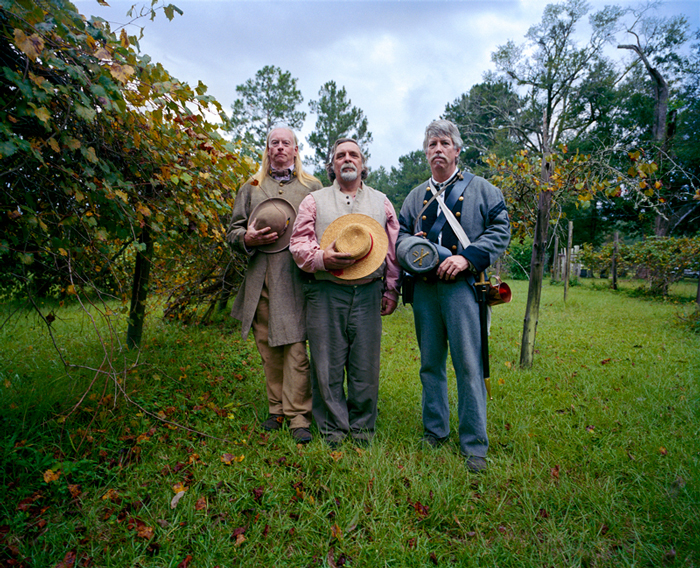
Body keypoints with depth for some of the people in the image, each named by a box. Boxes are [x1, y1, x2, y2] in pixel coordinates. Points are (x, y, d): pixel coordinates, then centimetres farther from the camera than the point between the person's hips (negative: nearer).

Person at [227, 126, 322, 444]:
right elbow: (233, 231, 16)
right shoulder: (250, 189, 20)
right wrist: (247, 239, -6)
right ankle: (277, 410, 19)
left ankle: (298, 416, 2)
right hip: (260, 279, 3)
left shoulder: (313, 187, 14)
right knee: (268, 347, 6)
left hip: (297, 278, -2)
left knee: (296, 346, -7)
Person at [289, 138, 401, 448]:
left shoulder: (381, 202, 18)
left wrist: (391, 291, 8)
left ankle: (363, 428, 20)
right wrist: (322, 258, -15)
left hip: (368, 293, 1)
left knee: (366, 364, 4)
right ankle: (332, 430, 17)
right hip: (326, 292, -1)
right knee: (327, 365, 2)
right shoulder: (314, 201, 13)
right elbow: (298, 243, 5)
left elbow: (393, 250, 15)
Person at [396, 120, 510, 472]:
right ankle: (435, 430, 26)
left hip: (461, 285, -4)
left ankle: (474, 445, 8)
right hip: (424, 287, 4)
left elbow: (500, 231, 1)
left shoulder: (481, 189, 9)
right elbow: (400, 231, 23)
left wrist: (467, 257, -13)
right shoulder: (417, 195, 20)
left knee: (468, 365, -5)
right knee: (430, 363, 11)